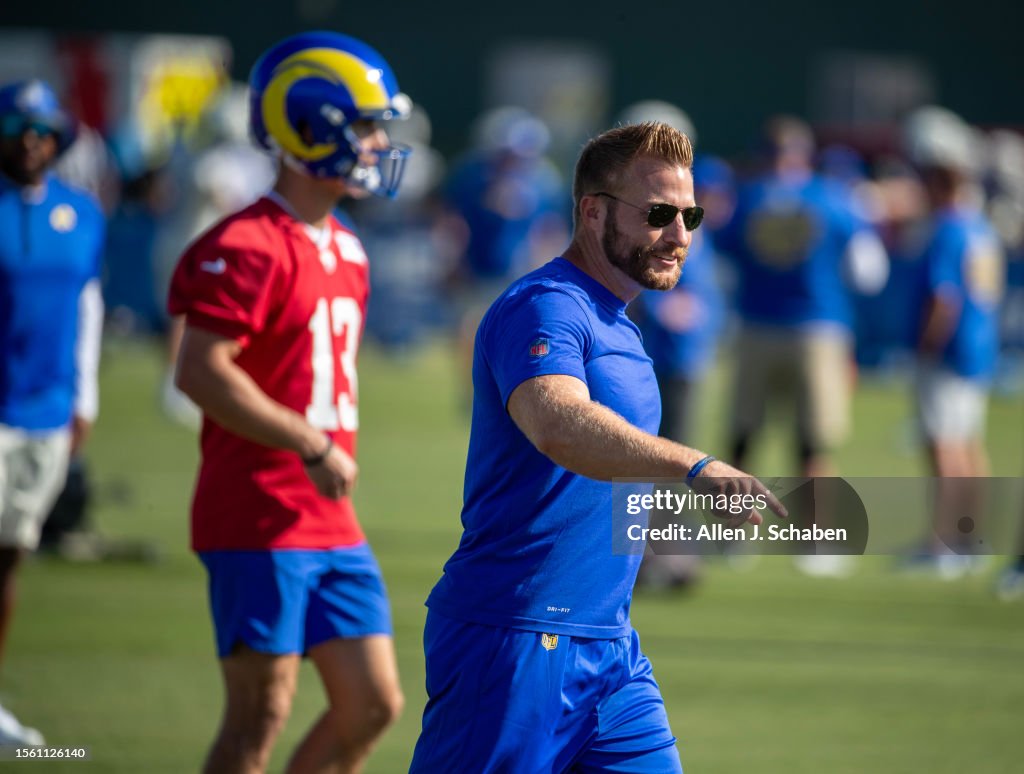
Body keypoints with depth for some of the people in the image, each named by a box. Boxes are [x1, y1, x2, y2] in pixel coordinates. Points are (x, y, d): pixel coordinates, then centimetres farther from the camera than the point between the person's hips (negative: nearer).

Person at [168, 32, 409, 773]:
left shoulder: (345, 250, 15)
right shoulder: (248, 248, -15)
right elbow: (200, 373, -22)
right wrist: (313, 447, -21)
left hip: (332, 527, 9)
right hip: (257, 521, -9)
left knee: (373, 704, 7)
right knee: (263, 713, -5)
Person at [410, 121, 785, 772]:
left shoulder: (619, 330, 18)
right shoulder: (543, 307, -14)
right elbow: (557, 424, -36)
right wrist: (693, 467, -48)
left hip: (612, 645, 9)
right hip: (516, 641, -9)